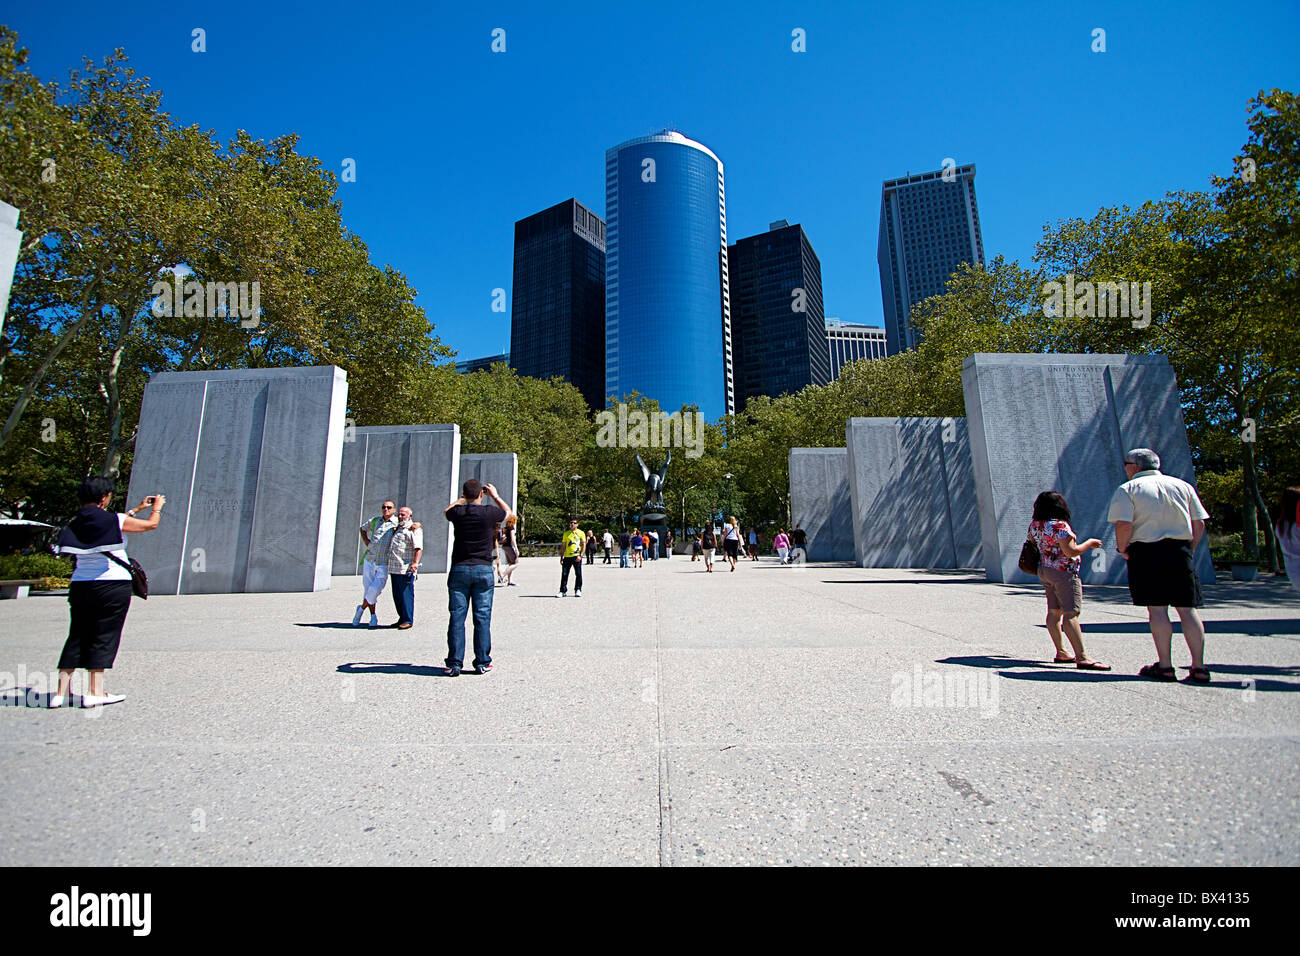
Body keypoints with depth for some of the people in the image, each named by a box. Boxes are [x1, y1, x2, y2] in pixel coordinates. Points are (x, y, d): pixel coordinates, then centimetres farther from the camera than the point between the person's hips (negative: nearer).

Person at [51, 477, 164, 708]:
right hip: (113, 585, -6)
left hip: (79, 585, 6)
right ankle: (94, 692, 3)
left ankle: (62, 692, 12)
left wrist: (138, 508, 35)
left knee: (77, 636, 12)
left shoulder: (76, 522, 8)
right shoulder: (112, 520, -12)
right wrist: (157, 507, 20)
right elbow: (151, 524, 0)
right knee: (104, 637, 1)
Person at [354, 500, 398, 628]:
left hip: (384, 564, -4)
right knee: (367, 589, 5)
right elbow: (363, 529, 29)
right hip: (369, 560, 4)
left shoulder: (398, 523, -1)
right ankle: (373, 617, 16)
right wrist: (366, 542, 15)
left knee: (375, 590, -11)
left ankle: (361, 609, 15)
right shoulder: (375, 520, 12)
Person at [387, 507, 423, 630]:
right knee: (397, 595, 11)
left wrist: (415, 562, -26)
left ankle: (408, 620, -4)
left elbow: (418, 547, -15)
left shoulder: (414, 529, -3)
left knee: (406, 594, -8)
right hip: (394, 568, 8)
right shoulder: (397, 529, 23)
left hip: (406, 569, -8)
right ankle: (402, 618, 19)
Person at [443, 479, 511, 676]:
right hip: (483, 570, -1)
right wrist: (495, 496, 22)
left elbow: (446, 511, 25)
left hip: (459, 569, 1)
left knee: (456, 617, 5)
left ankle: (454, 663, 6)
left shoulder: (457, 512, -2)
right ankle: (482, 663, 8)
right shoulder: (489, 512, -7)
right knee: (482, 617, 4)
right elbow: (509, 514, 16)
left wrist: (463, 498, 32)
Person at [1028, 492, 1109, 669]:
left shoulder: (1034, 525, 6)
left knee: (1054, 612, 10)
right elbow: (1070, 551, -19)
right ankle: (1082, 657, -12)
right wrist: (1089, 543, -4)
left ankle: (1061, 653, 16)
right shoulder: (1060, 525, -17)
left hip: (1044, 570, 8)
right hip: (1063, 573, -8)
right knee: (1071, 614, -10)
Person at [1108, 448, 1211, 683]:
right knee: (1187, 609, 7)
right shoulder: (1182, 485, 13)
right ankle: (1199, 667, 9)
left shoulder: (1127, 489, -2)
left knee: (1157, 609, -1)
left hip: (1146, 552, -4)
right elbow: (1199, 524, 9)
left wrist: (1123, 549, -1)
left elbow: (1124, 524, -15)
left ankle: (1165, 666, 1)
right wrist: (1189, 550, 17)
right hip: (1180, 551, 4)